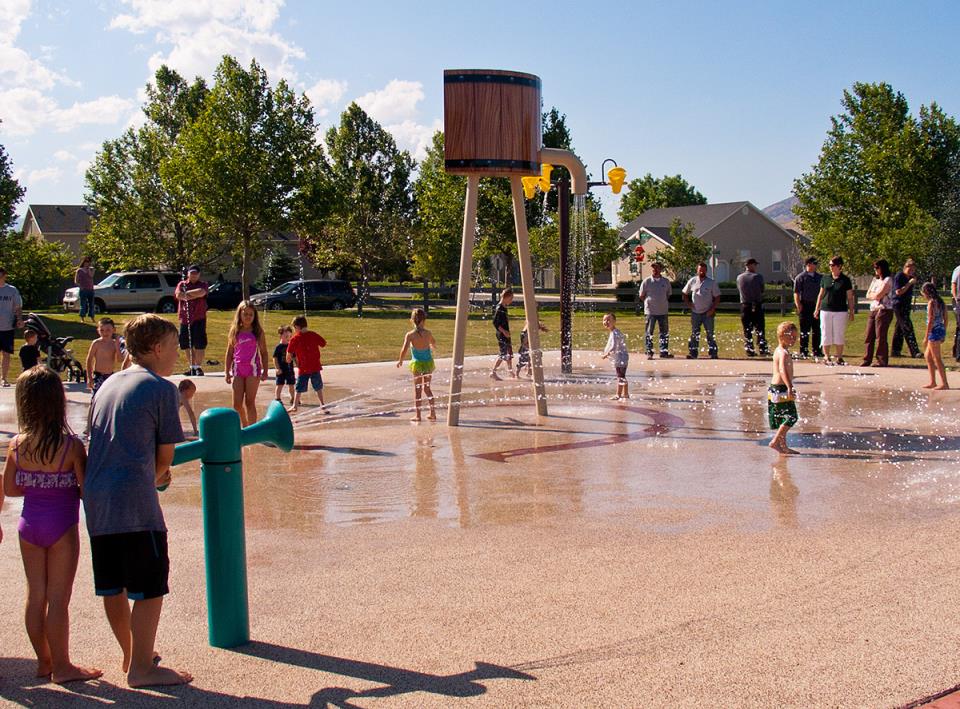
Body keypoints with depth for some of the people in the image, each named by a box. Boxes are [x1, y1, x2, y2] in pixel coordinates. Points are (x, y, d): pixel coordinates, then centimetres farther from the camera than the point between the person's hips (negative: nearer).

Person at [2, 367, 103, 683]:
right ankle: (61, 666, 12)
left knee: (35, 595, 14)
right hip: (61, 527, -4)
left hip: (29, 525, 4)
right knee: (58, 598, 3)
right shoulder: (71, 446, -17)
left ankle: (44, 661, 26)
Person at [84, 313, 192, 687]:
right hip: (135, 502, -8)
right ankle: (142, 667, 3)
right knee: (150, 587, 0)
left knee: (112, 586, 15)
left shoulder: (108, 385, 17)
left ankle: (131, 654, 30)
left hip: (95, 499, 8)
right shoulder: (163, 388, -4)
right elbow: (165, 455, -1)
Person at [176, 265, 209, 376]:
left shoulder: (203, 285, 5)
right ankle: (192, 367, 17)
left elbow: (201, 292, -17)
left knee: (199, 344, -7)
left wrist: (187, 293, -8)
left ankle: (199, 367, -2)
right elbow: (178, 295, -7)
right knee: (187, 345, 7)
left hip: (199, 318, -3)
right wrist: (193, 295, -14)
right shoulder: (182, 284, 12)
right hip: (185, 318, 3)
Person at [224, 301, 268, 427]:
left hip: (253, 370, -2)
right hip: (238, 370, 2)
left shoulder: (258, 332, 2)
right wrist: (227, 372, 6)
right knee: (237, 404, 0)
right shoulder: (234, 332, 7)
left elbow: (263, 353, 4)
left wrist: (265, 371, -3)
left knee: (250, 403, -3)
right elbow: (229, 353, 11)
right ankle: (244, 427, 20)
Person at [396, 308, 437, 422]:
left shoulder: (410, 335, -13)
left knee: (417, 389, 8)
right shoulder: (428, 333, -4)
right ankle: (432, 413, 20)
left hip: (417, 364, -3)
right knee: (427, 388, 18)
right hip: (428, 362, 3)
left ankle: (417, 415, 10)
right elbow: (434, 344, 16)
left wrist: (400, 361, -2)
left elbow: (404, 349, -20)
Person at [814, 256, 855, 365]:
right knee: (826, 336, 3)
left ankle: (839, 357, 7)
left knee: (839, 336, 0)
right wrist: (817, 309, 12)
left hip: (840, 311, -3)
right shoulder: (825, 278, 8)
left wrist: (851, 312, -1)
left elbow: (850, 297, 3)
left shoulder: (845, 280, 0)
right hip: (825, 310, 3)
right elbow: (821, 294, 16)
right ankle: (827, 357, 11)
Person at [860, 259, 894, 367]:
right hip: (873, 310, 8)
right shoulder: (875, 279, 19)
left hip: (884, 310, -8)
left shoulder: (888, 280, -6)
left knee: (880, 337, -6)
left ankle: (882, 361, 1)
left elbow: (878, 295, -14)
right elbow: (868, 295, 13)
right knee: (869, 336, 4)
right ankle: (867, 359, 8)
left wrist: (872, 294, 4)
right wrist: (875, 295, -4)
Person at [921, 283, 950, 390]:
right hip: (941, 330, 9)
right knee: (927, 356, 19)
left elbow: (931, 321, -16)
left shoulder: (931, 302, -14)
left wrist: (926, 336, -12)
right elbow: (945, 319, 13)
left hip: (934, 331, -9)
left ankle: (945, 383, -3)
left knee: (937, 358, -4)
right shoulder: (941, 302, 11)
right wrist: (943, 334, 19)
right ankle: (932, 382, 21)